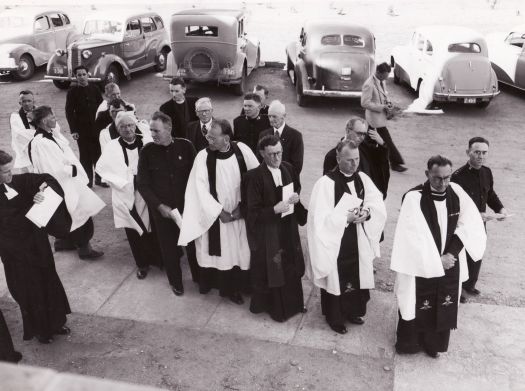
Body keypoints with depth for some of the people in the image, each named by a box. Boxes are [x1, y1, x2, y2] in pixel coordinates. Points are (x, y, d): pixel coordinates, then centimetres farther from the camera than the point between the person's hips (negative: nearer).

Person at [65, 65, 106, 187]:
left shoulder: (94, 89, 4)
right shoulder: (73, 91, -3)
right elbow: (69, 112, -3)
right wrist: (73, 130, -8)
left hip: (96, 127, 2)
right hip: (82, 128, -2)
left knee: (98, 153, 6)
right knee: (85, 155, 3)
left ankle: (99, 178, 20)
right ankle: (88, 180, 13)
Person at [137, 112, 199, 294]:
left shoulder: (185, 146, -8)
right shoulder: (147, 151, -7)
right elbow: (142, 184, -3)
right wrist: (159, 206, -11)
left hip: (188, 206, 0)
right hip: (162, 210, 0)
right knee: (169, 247, 13)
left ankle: (199, 277, 36)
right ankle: (175, 281, 36)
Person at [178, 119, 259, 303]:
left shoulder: (242, 150, -12)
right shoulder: (203, 156, -14)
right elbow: (200, 188, -12)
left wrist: (242, 205, -9)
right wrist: (220, 212, -13)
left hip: (239, 213, 1)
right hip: (214, 214, -1)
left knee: (239, 251, 8)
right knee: (216, 250, 9)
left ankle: (234, 288, 29)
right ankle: (208, 282, 35)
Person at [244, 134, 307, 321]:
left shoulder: (287, 168, -3)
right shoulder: (255, 176, -19)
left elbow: (297, 187, 14)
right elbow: (253, 211, -17)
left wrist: (296, 196, -7)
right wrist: (275, 209, -29)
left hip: (288, 226, 5)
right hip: (267, 230, -5)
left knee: (290, 265, 17)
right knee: (270, 268, 9)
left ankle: (291, 302, 38)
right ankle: (274, 305, 31)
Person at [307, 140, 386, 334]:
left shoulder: (362, 179, 0)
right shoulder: (326, 183, -19)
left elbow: (379, 204, 4)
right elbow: (319, 218, -20)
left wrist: (367, 213, -16)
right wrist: (346, 217, -22)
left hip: (358, 242, 6)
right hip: (335, 243, -5)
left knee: (356, 278, 18)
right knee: (337, 280, 11)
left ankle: (352, 311, 42)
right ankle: (335, 318, 33)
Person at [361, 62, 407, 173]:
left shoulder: (381, 81, 3)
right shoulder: (369, 85, -24)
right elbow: (364, 103, -24)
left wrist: (387, 101, -1)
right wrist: (381, 107, -23)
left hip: (381, 114, 9)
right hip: (375, 116, -9)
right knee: (388, 140, -4)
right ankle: (395, 163, 5)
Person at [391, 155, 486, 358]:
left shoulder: (457, 192, -5)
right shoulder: (414, 197, -20)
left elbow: (471, 224, -6)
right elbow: (415, 237, -22)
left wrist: (452, 253, -16)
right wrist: (437, 260, -18)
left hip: (449, 263, 5)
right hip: (420, 266, -4)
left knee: (443, 308, 17)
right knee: (417, 307, 11)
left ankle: (433, 344, 38)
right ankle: (408, 344, 34)